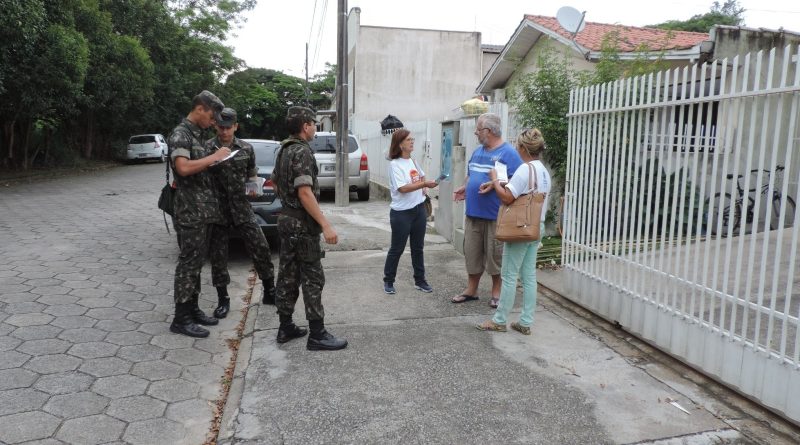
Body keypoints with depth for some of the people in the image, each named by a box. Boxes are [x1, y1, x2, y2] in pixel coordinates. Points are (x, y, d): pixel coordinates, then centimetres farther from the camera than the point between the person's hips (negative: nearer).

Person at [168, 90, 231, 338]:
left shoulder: (197, 134, 17)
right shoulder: (180, 134, -11)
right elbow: (184, 168, -27)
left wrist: (215, 160, 9)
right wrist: (215, 157, -19)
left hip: (205, 210, 9)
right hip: (191, 212, -9)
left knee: (197, 262, 14)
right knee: (188, 263, -5)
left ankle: (192, 309, 23)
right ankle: (181, 319, 3)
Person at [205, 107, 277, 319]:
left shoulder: (246, 148, 5)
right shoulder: (206, 148, -2)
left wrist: (254, 185, -5)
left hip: (242, 208, 2)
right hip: (217, 210, -1)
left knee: (260, 248, 0)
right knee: (218, 256, 5)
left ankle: (269, 292, 18)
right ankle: (223, 300, 20)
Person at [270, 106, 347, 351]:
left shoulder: (284, 150, 12)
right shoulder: (302, 151, -17)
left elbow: (274, 180, 25)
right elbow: (305, 193, -24)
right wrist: (325, 225, -25)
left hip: (286, 220, 9)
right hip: (302, 223, -9)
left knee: (288, 275, 13)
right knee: (312, 278, -4)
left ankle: (286, 327, 20)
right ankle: (317, 334, 1)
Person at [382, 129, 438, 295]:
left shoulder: (412, 161, 9)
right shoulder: (395, 164, -14)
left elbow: (422, 175, 28)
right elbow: (403, 188, -23)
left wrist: (423, 187, 8)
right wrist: (425, 184, -27)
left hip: (419, 209, 7)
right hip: (402, 213, -7)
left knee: (418, 248, 14)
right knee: (397, 249, 4)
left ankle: (420, 281, 26)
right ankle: (388, 281, 19)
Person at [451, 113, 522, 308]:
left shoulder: (508, 153, -10)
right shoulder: (478, 151, 13)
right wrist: (464, 188, 7)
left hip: (495, 215, -7)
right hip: (473, 213, 7)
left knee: (495, 255, 5)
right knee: (471, 253, 12)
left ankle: (497, 292, 20)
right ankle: (471, 290, 24)